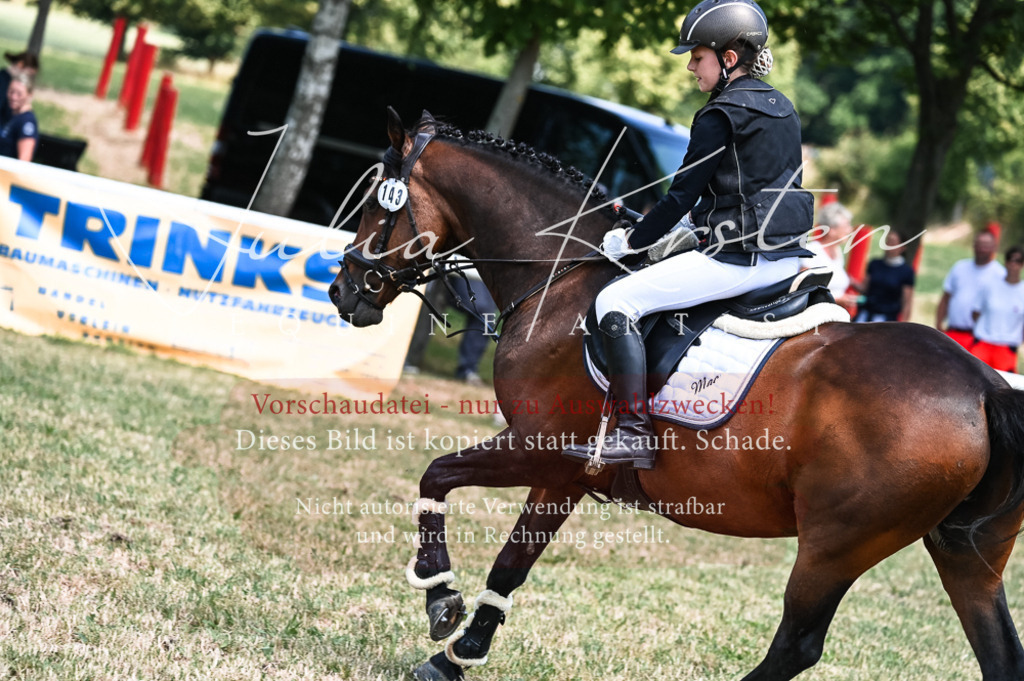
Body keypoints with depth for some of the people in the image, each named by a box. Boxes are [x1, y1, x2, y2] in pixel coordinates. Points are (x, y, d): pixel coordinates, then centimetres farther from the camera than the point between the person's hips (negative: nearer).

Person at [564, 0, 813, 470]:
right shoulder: (782, 108, 14)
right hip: (787, 254, 9)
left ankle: (634, 434, -14)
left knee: (616, 301, -7)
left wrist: (630, 240, 3)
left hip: (737, 259, -9)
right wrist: (702, 219, 28)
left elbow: (682, 197, -10)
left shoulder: (719, 117, -11)